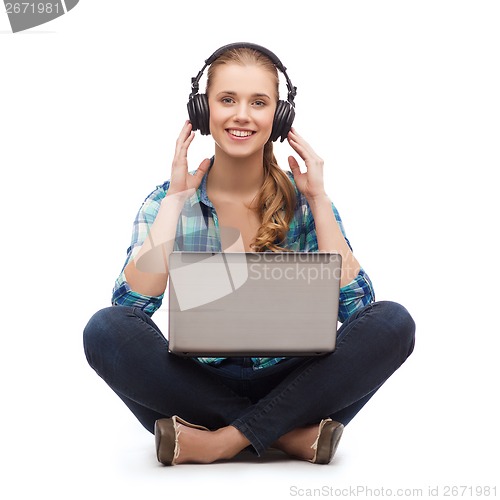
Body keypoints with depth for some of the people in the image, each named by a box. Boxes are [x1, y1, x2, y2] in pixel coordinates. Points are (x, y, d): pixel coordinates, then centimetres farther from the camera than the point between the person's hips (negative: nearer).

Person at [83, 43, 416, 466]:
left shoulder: (303, 201, 1)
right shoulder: (168, 203, -1)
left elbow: (354, 304, -12)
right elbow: (133, 306, -17)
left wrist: (318, 198, -12)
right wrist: (175, 199, -15)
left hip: (287, 388, 1)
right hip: (197, 387, 0)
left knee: (393, 322, -23)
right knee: (106, 329, -28)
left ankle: (224, 440, -24)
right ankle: (291, 434, -25)